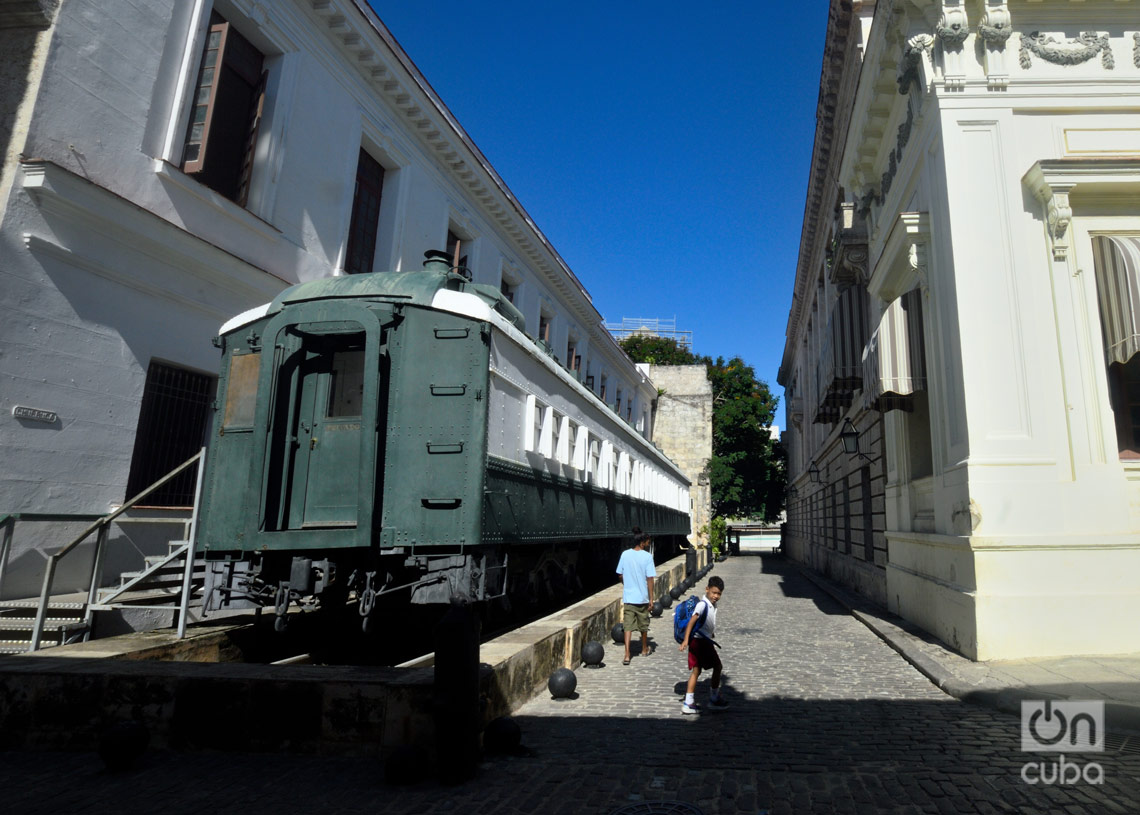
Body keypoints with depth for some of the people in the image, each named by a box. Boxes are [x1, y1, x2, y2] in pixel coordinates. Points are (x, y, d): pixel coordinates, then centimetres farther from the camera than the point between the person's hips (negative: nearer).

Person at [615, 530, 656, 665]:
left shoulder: (625, 554, -1)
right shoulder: (647, 556, -12)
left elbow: (621, 575, 6)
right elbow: (650, 579, -12)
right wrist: (651, 598, -5)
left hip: (628, 596, 2)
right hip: (642, 597, -2)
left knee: (628, 626, 2)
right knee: (643, 625, 17)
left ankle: (627, 655, -8)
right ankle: (644, 650, 35)